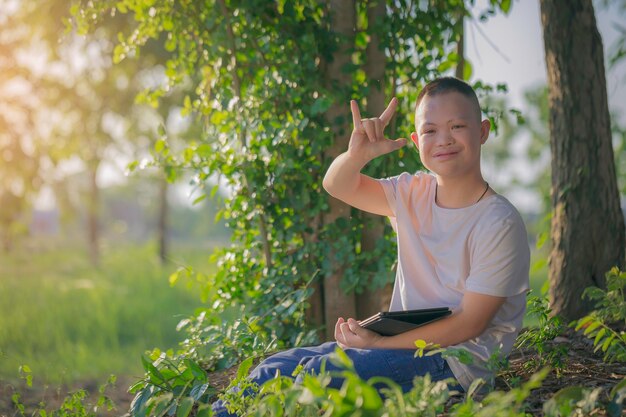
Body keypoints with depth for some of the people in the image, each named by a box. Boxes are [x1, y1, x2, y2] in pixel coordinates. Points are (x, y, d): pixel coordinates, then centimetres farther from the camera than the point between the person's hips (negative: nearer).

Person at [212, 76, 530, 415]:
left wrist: (380, 344, -19)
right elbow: (337, 187, -1)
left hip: (455, 359, -7)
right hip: (404, 343, 7)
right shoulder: (413, 195, 6)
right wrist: (357, 155, -25)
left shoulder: (499, 224, -14)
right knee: (277, 367, -5)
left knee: (320, 374, -24)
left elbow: (469, 323, -16)